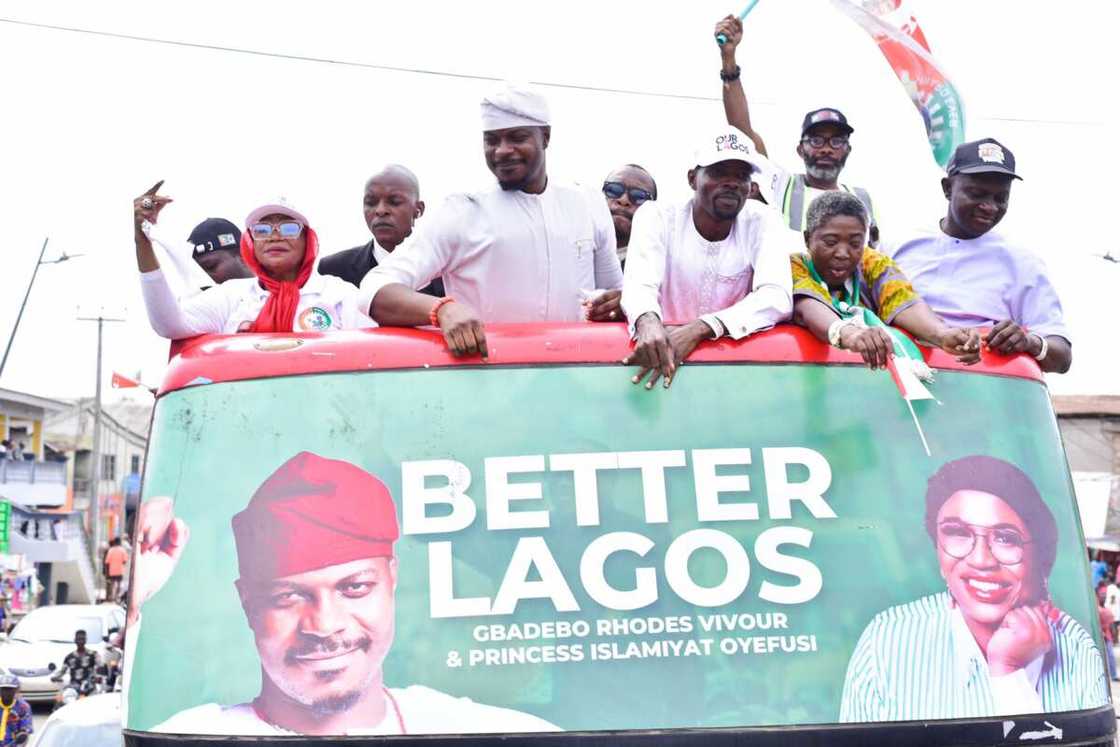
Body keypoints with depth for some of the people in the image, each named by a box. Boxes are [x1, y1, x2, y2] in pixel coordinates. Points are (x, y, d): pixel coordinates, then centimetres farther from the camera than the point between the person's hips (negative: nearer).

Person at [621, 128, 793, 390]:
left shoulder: (763, 222, -2)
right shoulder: (655, 217, -2)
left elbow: (777, 299, -16)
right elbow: (640, 286, -16)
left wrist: (698, 329, -30)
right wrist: (648, 322, -40)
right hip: (665, 349, 0)